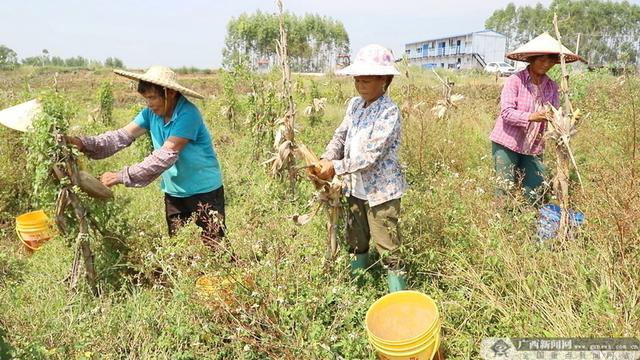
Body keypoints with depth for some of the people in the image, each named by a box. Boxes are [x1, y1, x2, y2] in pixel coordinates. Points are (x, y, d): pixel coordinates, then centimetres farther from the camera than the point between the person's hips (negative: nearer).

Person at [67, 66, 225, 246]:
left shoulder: (187, 114, -24)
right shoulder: (151, 113, -1)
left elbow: (166, 155, -30)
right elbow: (122, 135, -7)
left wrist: (122, 176, -30)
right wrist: (84, 143, -22)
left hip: (205, 191, -7)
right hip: (174, 192, 7)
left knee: (215, 247, 2)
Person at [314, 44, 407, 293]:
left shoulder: (389, 112, -19)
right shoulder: (355, 104, 5)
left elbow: (370, 156, -25)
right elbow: (341, 136, 5)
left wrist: (336, 167, -22)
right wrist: (325, 159, -12)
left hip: (380, 190, -8)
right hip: (355, 187, 8)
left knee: (388, 248, 3)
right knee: (356, 242, 22)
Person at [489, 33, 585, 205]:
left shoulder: (551, 86, 8)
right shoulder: (515, 80, -9)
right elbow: (506, 112, -17)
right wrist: (531, 117, -32)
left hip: (534, 148, 5)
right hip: (506, 145, -5)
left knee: (535, 196, 3)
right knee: (505, 191, 0)